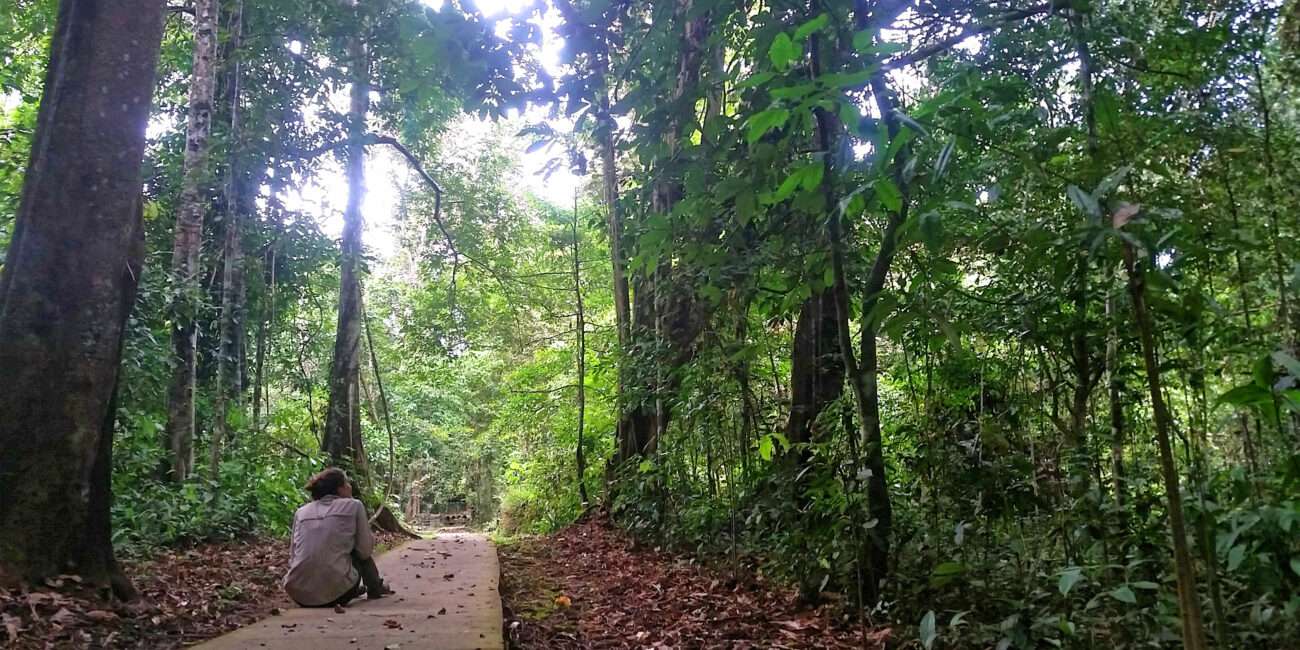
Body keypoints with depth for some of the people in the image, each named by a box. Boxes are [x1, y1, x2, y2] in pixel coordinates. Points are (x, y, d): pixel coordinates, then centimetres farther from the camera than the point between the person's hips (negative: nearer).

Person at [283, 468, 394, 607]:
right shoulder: (353, 506, 4)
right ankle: (375, 588, 36)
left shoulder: (301, 512, 13)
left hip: (298, 596, 4)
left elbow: (293, 556, 15)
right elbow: (365, 551, 3)